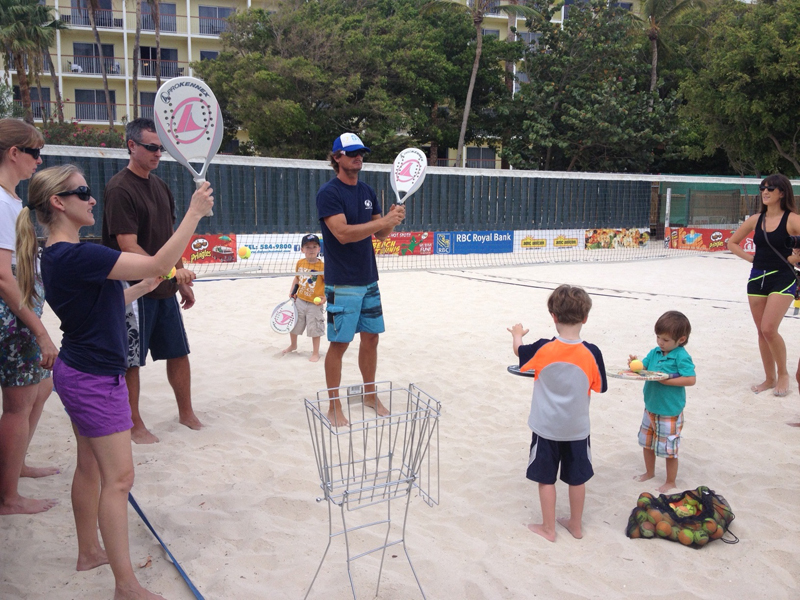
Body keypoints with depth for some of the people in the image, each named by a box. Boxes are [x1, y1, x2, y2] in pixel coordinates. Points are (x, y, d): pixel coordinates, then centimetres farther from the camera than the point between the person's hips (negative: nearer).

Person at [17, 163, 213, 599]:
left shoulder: (57, 255, 7)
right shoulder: (76, 255, -25)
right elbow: (158, 264, -30)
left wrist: (140, 288, 8)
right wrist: (195, 212, -25)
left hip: (78, 372, 10)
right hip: (96, 379, -10)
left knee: (90, 467, 20)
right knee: (118, 477, -4)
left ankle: (89, 552, 37)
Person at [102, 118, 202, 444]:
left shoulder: (160, 185, 11)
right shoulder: (120, 189, -14)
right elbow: (128, 247, -21)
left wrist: (183, 281, 15)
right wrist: (168, 270, -28)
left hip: (165, 289, 8)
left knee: (179, 353, 13)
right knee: (131, 361, 5)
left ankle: (186, 413, 28)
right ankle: (135, 425, 19)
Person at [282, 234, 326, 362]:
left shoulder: (322, 266, -16)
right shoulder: (300, 263, 0)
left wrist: (325, 297, -21)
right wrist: (291, 291, 8)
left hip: (314, 303, -5)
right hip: (299, 300, 5)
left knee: (314, 329, 2)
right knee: (292, 324, 18)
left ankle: (315, 353, 21)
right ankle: (293, 345, 45)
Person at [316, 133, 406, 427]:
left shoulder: (368, 192, 11)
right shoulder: (329, 193, -11)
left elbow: (381, 234, 13)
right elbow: (343, 233, -23)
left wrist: (392, 219, -9)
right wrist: (384, 220, -24)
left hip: (369, 281, 7)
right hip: (342, 284, -7)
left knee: (371, 337, 13)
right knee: (339, 343, -1)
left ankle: (370, 395, 29)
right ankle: (334, 406, 12)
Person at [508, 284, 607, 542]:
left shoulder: (543, 349, -17)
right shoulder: (592, 353, -15)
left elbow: (519, 351, 5)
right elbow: (598, 387, 0)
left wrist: (517, 334, 25)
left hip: (546, 427, -1)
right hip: (577, 427, 2)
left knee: (546, 478, 13)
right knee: (577, 477, 18)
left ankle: (548, 528, 24)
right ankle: (576, 525, 33)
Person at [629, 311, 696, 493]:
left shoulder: (681, 357, -18)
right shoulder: (655, 352, 1)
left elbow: (691, 379, -24)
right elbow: (643, 367, 4)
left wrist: (666, 380, -26)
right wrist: (635, 364, -18)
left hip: (669, 412, -7)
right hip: (651, 408, 7)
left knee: (669, 449, 7)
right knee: (646, 442, 22)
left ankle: (670, 482, 26)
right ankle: (649, 472, 44)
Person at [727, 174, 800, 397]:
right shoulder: (756, 219, 6)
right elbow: (732, 242, 16)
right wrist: (750, 258, 5)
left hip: (782, 280, -5)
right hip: (757, 278, 5)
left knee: (769, 329, -15)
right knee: (761, 331, 8)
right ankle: (770, 378, 23)